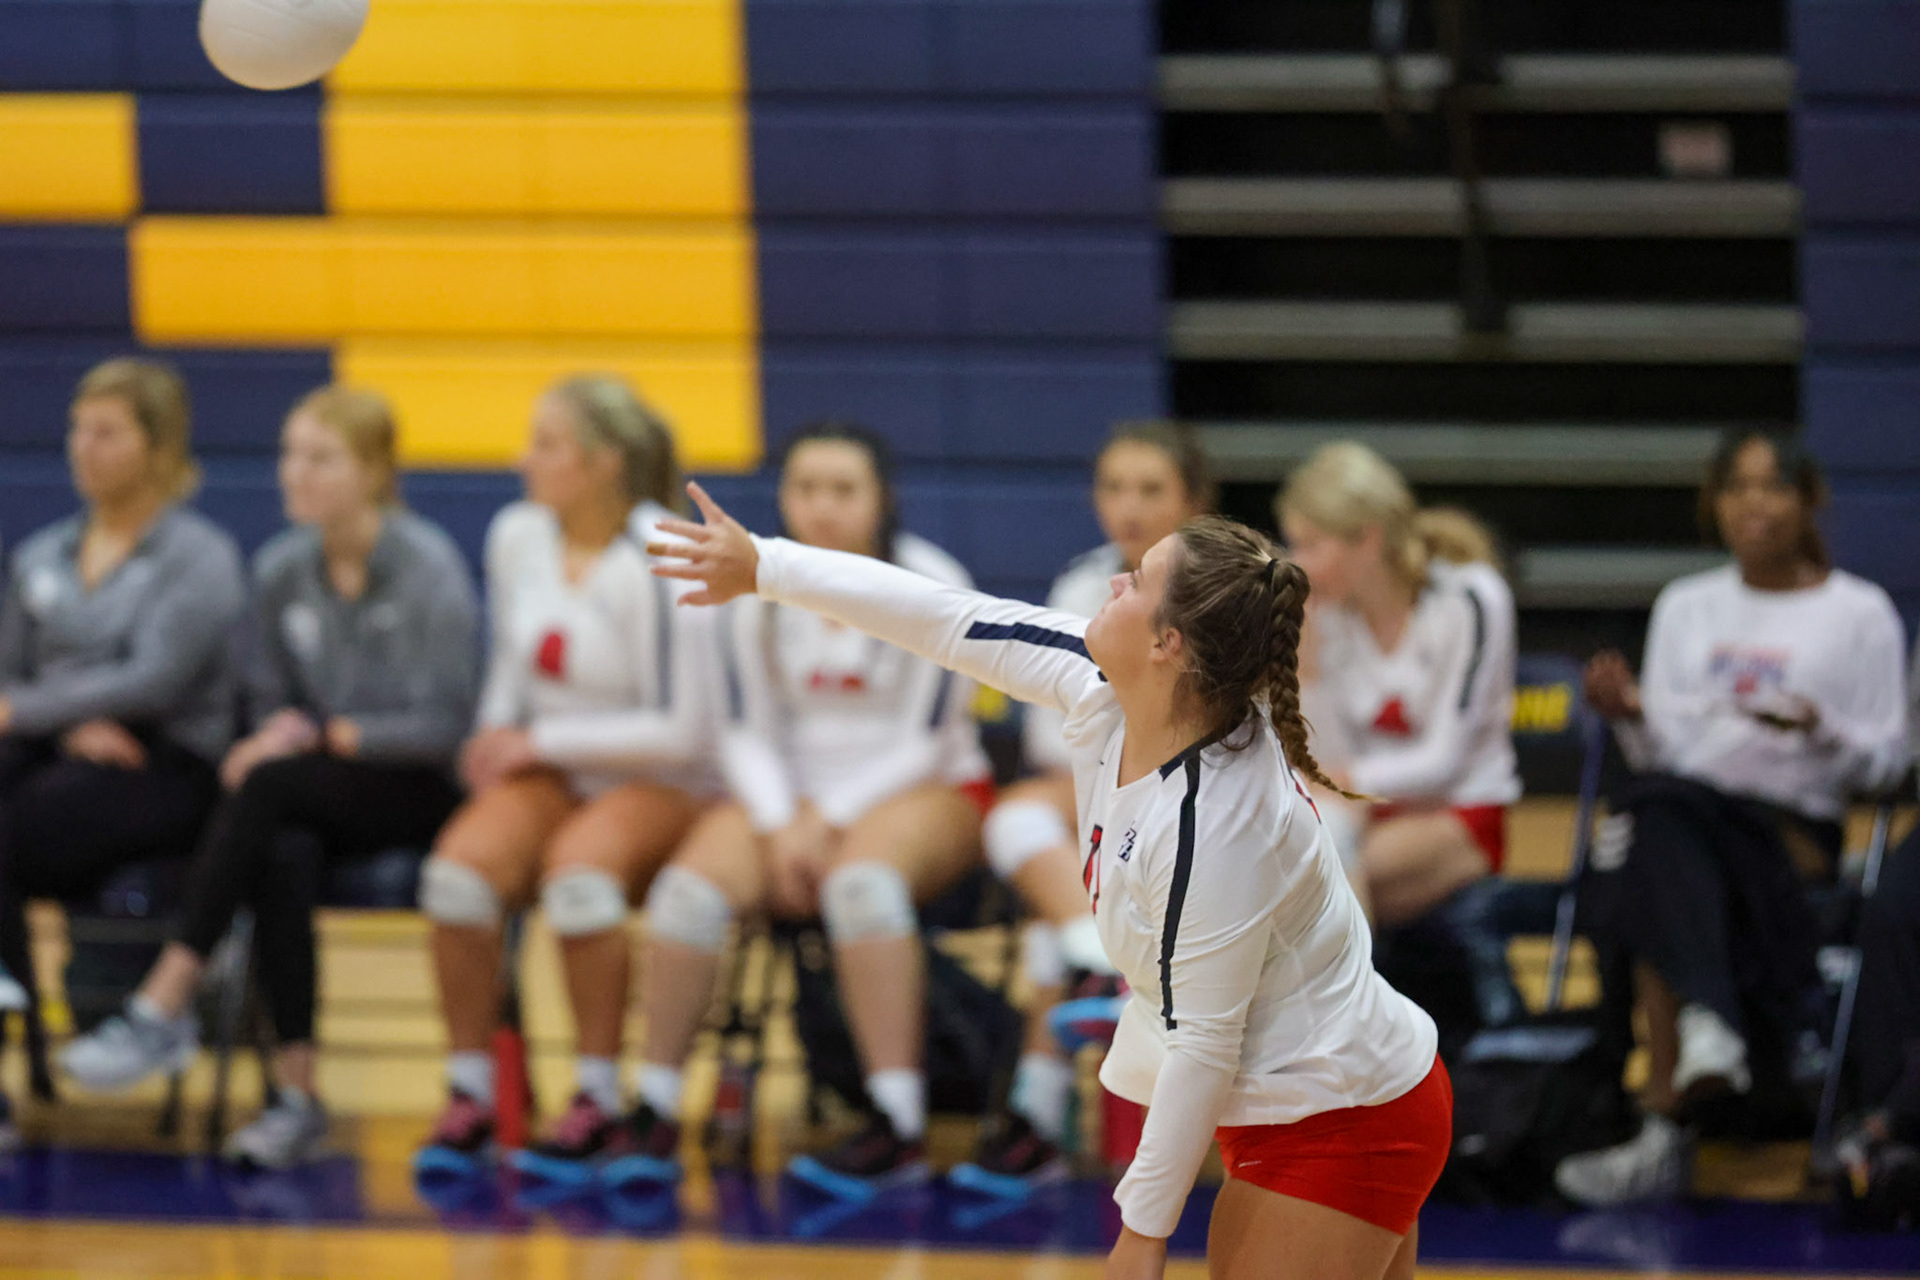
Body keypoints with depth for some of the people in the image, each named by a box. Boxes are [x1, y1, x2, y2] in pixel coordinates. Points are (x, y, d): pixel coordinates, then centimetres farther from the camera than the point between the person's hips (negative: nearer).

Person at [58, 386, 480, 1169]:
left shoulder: (428, 569, -11)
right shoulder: (281, 570, 6)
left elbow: (445, 723, -13)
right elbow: (273, 703, 14)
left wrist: (325, 736, -18)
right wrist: (284, 730, -10)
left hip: (419, 791, -4)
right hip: (324, 795, 4)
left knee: (267, 789, -33)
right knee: (276, 859, -32)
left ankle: (165, 1008, -34)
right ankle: (295, 1095, -32)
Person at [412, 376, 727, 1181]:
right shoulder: (517, 536, 4)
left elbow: (680, 731, -16)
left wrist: (541, 742, -12)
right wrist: (497, 739, 1)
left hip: (659, 787, -5)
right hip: (550, 776, 5)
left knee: (577, 872, -37)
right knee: (460, 868, -27)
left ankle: (598, 1103, -23)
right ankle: (468, 1098, -15)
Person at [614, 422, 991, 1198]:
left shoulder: (930, 586, -8)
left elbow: (927, 743, -9)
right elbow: (756, 733, 9)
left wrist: (829, 819, -15)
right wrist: (781, 823, -9)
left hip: (931, 793, -4)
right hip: (799, 793, 4)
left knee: (861, 878, -38)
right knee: (691, 887, -25)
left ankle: (899, 1129, -38)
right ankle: (654, 1116, -16)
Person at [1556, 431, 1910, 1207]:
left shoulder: (1859, 614, 9)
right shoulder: (1686, 606, 21)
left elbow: (1888, 760, 5)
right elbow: (1663, 755, 16)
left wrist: (1822, 730, -15)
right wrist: (1630, 715, -5)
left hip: (1794, 829, -3)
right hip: (1684, 809, 3)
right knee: (1654, 815, -37)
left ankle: (1664, 1128, -44)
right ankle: (1707, 1030, -56)